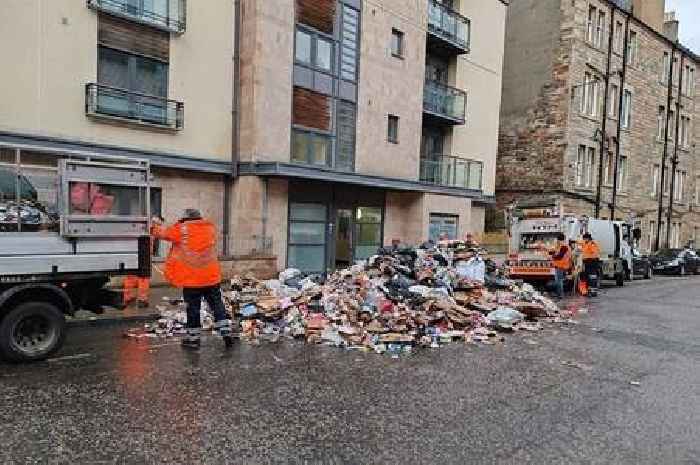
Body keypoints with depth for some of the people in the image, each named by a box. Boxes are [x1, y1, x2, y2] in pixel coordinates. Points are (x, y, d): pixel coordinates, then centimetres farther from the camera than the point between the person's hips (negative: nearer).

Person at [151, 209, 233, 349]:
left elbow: (161, 232, 5)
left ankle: (193, 338, 17)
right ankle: (226, 334, 10)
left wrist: (156, 224, 26)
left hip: (191, 279, -3)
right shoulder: (211, 228, 6)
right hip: (212, 278, 4)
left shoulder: (181, 229, -7)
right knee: (218, 306, 10)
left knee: (193, 309, 7)